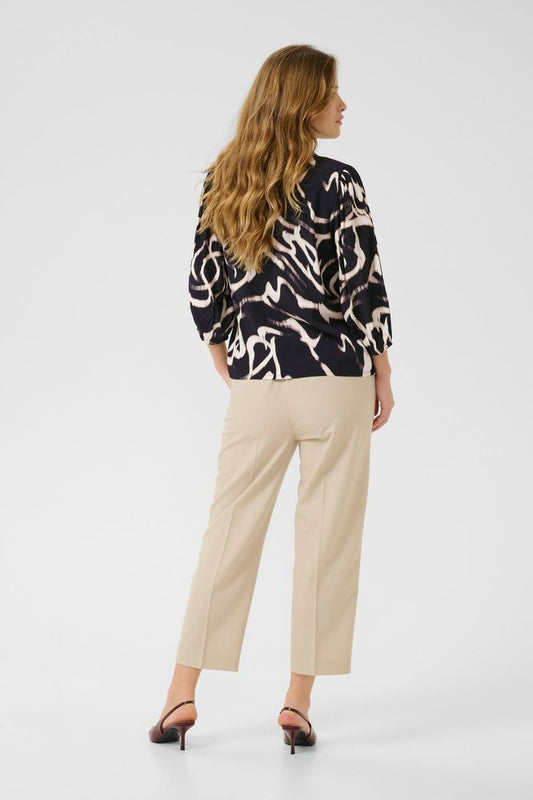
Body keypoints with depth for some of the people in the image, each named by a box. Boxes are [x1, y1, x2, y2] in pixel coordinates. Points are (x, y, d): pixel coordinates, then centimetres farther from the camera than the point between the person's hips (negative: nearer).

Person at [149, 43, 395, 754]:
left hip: (255, 384, 4)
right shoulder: (337, 183, -9)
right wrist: (382, 375, 3)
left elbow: (204, 292, 7)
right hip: (335, 382, -4)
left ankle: (182, 696, 14)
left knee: (229, 536, 11)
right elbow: (364, 289, -9)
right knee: (326, 541, 6)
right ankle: (299, 701, 12)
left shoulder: (223, 183, 5)